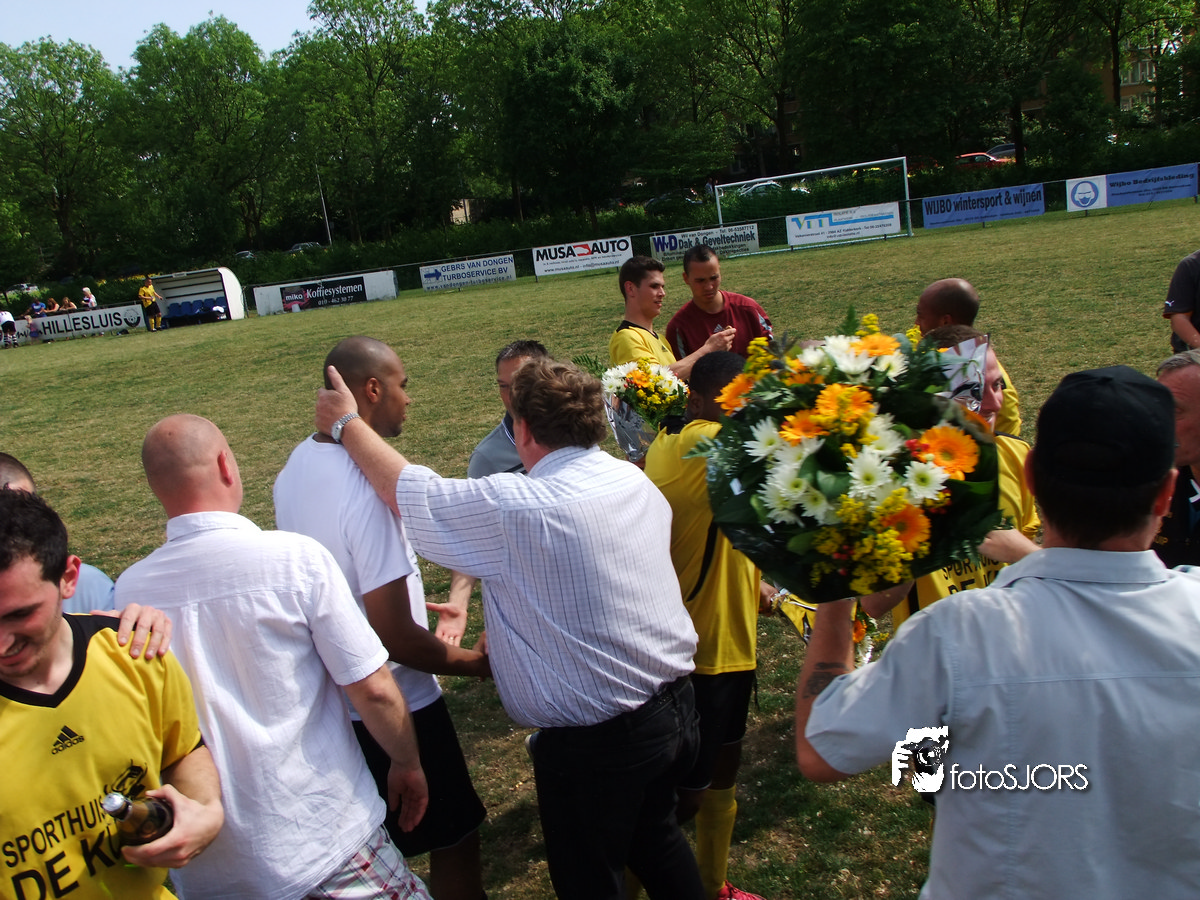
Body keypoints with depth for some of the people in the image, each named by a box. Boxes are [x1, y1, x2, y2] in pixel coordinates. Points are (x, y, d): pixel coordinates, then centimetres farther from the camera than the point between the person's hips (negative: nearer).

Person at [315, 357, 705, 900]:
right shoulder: (636, 482, -1)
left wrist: (346, 424, 4)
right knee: (656, 836, 30)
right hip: (676, 707, 7)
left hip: (594, 743, -7)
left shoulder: (514, 508, -24)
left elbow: (404, 490, -13)